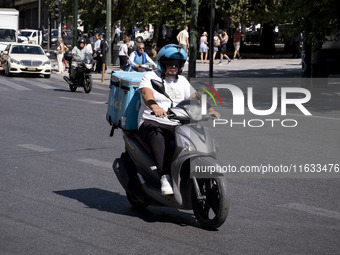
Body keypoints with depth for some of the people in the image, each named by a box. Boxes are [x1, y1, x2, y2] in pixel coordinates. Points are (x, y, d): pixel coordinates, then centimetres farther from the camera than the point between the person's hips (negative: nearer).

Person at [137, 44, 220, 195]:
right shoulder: (150, 77, 5)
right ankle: (165, 177, -45)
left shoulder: (182, 81, 22)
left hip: (175, 125, 5)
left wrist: (210, 110, -8)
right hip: (151, 122, -5)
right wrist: (155, 106, -39)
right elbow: (146, 93, -16)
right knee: (157, 137, -39)